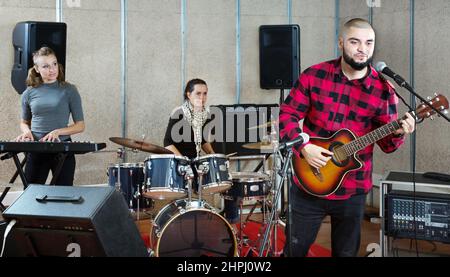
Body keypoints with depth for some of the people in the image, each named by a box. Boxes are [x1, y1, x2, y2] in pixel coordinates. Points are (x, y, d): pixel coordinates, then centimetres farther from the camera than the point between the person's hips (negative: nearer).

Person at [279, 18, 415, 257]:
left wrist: (398, 134, -22)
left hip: (353, 192, 1)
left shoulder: (383, 90, -4)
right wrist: (303, 147, -16)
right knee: (294, 250, 10)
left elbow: (386, 144, 1)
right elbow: (287, 115, -1)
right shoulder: (314, 75, -4)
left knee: (346, 252, 14)